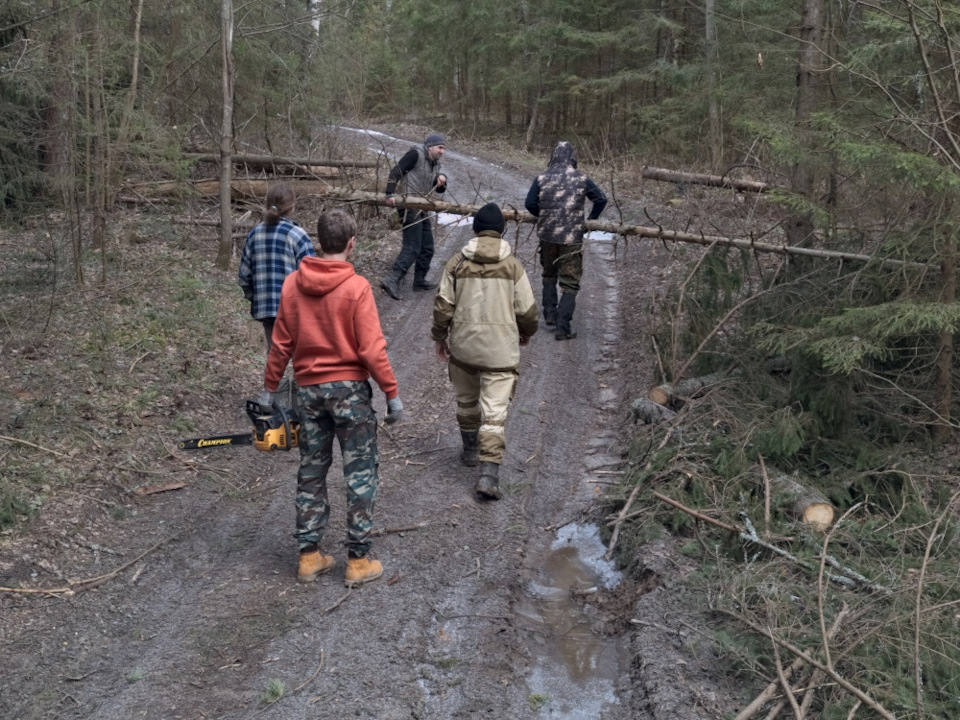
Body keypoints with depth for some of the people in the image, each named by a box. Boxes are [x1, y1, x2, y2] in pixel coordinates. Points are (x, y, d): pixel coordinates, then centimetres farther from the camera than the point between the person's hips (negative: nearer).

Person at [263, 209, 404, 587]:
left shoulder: (292, 284, -1)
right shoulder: (356, 287, -14)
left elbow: (281, 344, 4)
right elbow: (371, 349, -15)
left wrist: (269, 388, 13)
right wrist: (392, 393, -7)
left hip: (308, 388, 4)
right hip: (349, 388, -4)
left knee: (311, 472, 14)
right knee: (360, 474, 6)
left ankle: (309, 556, 20)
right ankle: (358, 561, 10)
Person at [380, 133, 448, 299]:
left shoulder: (435, 163, 14)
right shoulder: (415, 154, -11)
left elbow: (439, 190, 15)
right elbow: (396, 172, -16)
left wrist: (442, 181, -7)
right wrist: (390, 194, -24)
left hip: (422, 209, 9)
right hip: (410, 208, -9)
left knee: (427, 248, 14)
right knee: (412, 248, -14)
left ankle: (419, 281, 24)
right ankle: (392, 280, -16)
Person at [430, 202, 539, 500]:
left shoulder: (457, 263, -2)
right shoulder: (513, 266, -4)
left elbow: (443, 306, -1)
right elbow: (527, 310, 1)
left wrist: (439, 337, 14)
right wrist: (527, 333, 21)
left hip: (463, 346, 2)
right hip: (501, 349, -2)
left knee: (466, 402, 24)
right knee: (494, 412, -2)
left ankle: (470, 450, 40)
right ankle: (489, 472, -11)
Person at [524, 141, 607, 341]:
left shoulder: (542, 179, -1)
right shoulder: (581, 179, -3)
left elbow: (529, 204, -3)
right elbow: (601, 199, -3)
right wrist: (590, 220, 12)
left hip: (547, 235, 2)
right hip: (572, 238, -2)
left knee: (549, 275, 25)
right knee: (570, 283, 3)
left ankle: (550, 314, 23)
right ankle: (563, 327, -1)